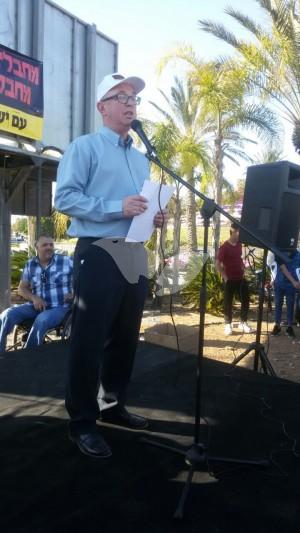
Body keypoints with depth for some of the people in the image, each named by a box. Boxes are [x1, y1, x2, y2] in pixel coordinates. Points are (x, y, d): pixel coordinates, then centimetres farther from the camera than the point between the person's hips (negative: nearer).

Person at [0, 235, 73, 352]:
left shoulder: (66, 261, -3)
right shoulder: (30, 265, 7)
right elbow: (22, 289, 9)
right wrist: (34, 298, -11)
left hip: (59, 308, -4)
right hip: (36, 306, 4)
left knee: (41, 320, -36)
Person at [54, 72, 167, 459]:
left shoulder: (141, 158, 22)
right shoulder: (84, 147, -1)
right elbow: (64, 198, -13)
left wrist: (155, 217, 3)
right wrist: (116, 208, -21)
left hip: (135, 256, 8)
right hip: (99, 253, -7)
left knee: (125, 338, 14)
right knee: (89, 340, -2)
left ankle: (112, 406, 30)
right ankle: (82, 422, 11)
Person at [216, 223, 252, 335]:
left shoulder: (239, 244, 6)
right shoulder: (224, 247, -14)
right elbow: (218, 264, -13)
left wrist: (243, 271, 11)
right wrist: (225, 277, -13)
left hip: (240, 278, 6)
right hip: (230, 279, -6)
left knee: (245, 300, 8)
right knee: (228, 302, 4)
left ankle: (243, 323, 22)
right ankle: (228, 325, 15)